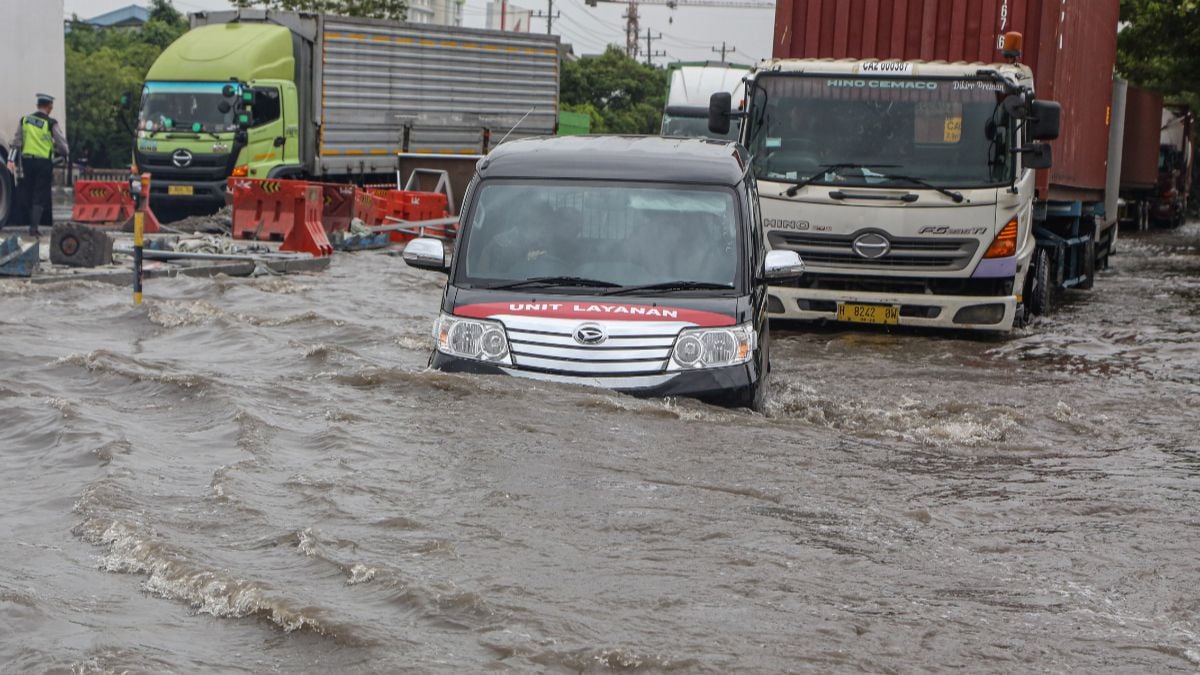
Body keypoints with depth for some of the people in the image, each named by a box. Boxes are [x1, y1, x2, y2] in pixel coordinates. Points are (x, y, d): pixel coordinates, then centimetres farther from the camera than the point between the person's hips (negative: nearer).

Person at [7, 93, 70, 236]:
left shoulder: (25, 120, 7)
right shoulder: (51, 124, -7)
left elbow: (16, 142, 4)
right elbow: (62, 145, -6)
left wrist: (11, 160, 2)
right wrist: (65, 153, 16)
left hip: (27, 160, 4)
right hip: (44, 162, -4)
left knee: (31, 194, 15)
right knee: (40, 196, -2)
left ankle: (34, 223, 22)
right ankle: (34, 226, -12)